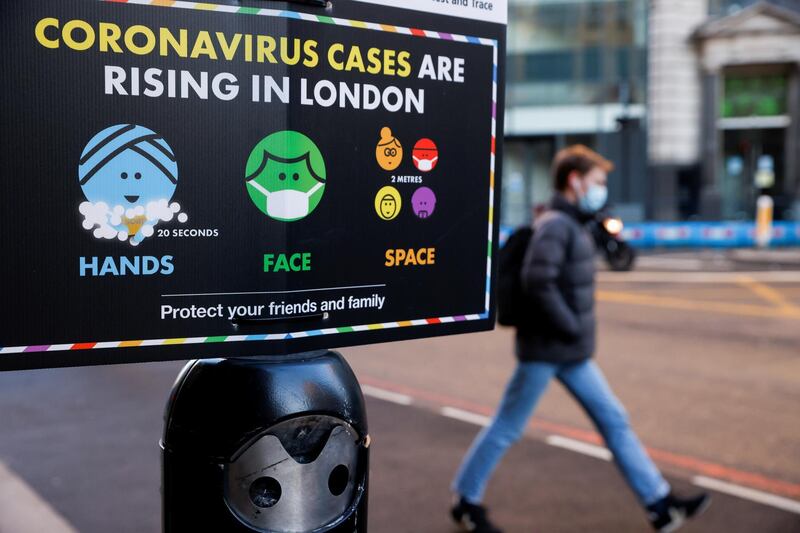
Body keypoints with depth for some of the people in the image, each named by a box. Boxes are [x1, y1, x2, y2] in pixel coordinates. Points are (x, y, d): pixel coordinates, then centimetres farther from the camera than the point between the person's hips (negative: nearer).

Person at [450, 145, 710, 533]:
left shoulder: (571, 225, 13)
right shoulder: (555, 225, -17)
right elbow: (537, 282, -30)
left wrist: (577, 330, 13)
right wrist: (572, 328, -21)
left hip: (572, 353, 10)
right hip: (545, 350, -9)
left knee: (613, 420, 10)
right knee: (507, 428, 3)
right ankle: (466, 501, 19)